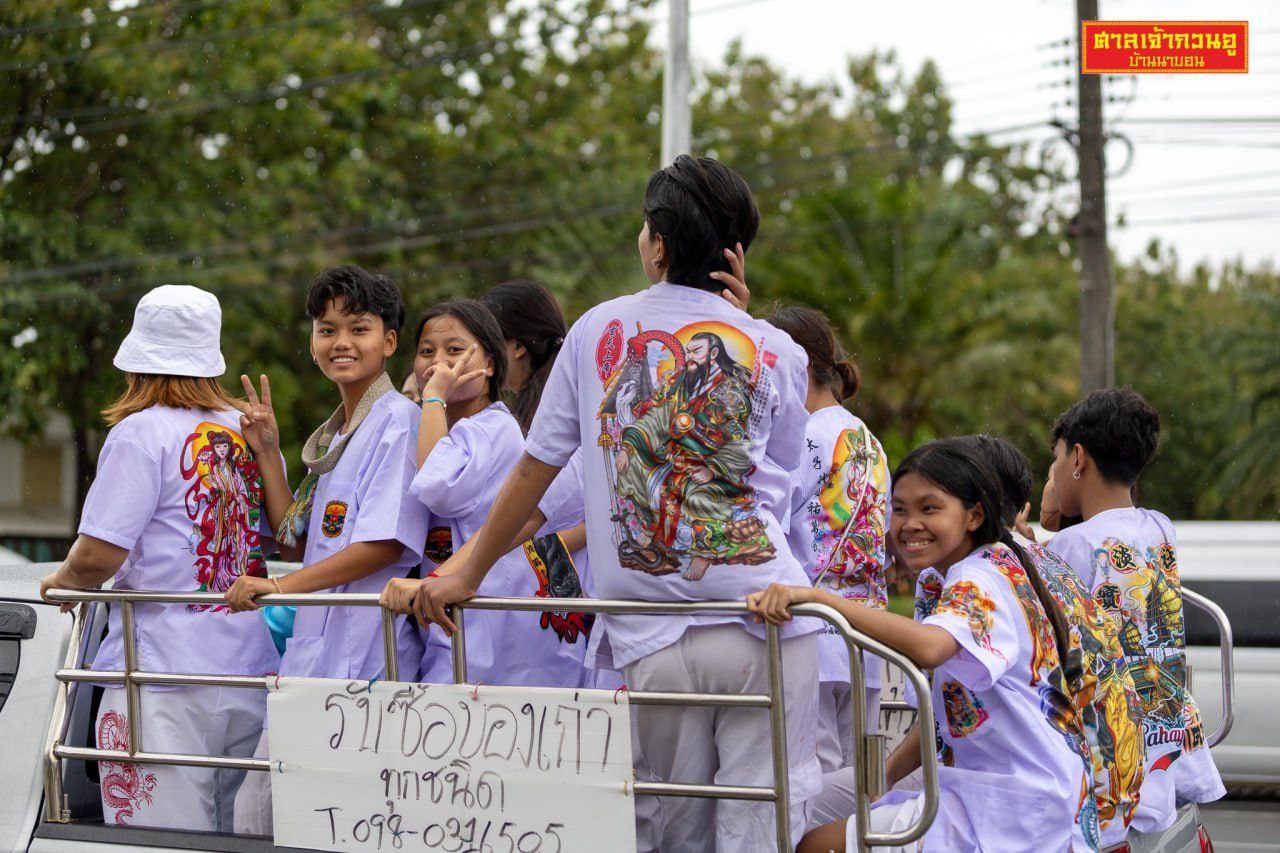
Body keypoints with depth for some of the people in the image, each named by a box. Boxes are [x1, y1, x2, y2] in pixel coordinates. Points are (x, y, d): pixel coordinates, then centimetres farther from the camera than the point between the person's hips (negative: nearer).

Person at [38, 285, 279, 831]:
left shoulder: (142, 432, -7)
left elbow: (98, 555, -13)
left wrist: (63, 580, 7)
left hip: (165, 675, -7)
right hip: (251, 672, 7)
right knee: (218, 842, 11)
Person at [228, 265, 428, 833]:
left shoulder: (398, 420, -9)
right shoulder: (332, 435, 21)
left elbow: (385, 543, -17)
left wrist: (281, 587, -14)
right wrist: (268, 454, 13)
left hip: (363, 663, -9)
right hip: (312, 655, 9)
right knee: (257, 816, 9)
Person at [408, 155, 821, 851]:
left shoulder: (598, 331, 8)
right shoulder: (775, 352, 6)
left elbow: (535, 468, 13)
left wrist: (467, 575, 23)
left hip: (650, 639, 1)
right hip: (764, 616, -1)